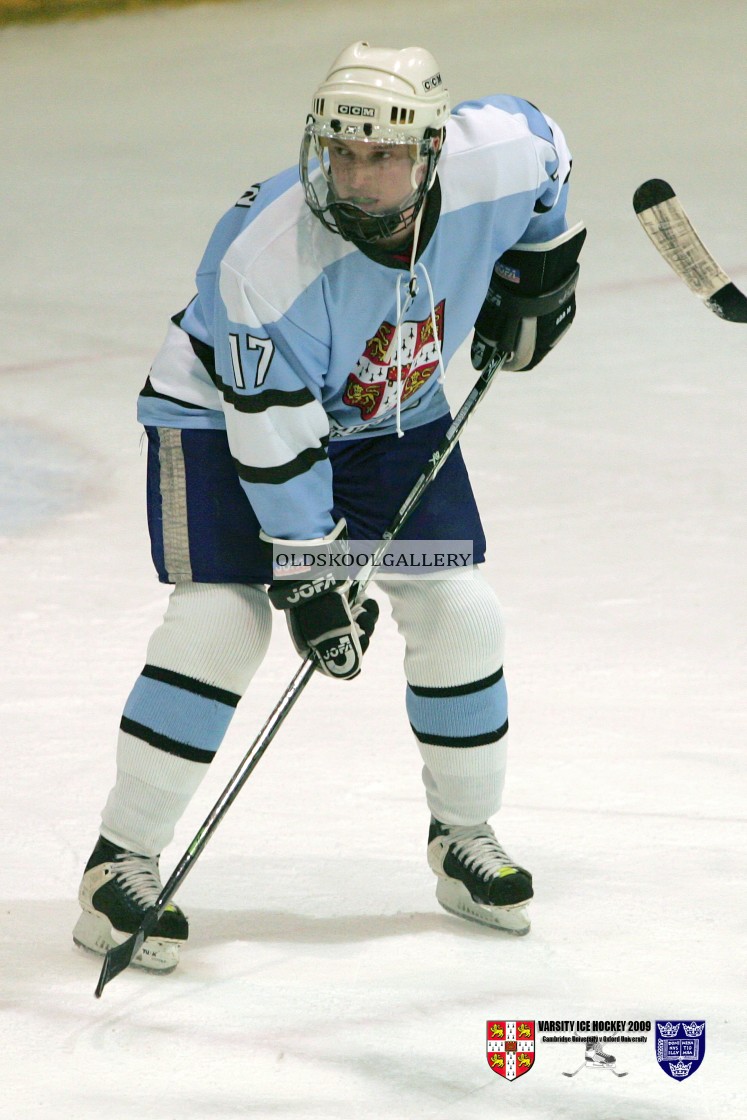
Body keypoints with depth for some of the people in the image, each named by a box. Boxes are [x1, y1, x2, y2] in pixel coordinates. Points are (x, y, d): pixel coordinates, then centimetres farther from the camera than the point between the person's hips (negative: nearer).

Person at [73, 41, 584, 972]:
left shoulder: (496, 163, -26)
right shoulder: (264, 258, -37)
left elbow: (540, 143, 1)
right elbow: (275, 438, -30)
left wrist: (536, 272, 6)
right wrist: (307, 571, -27)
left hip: (392, 416, 5)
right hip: (229, 411, -5)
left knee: (457, 612, -1)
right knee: (221, 618, -19)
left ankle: (464, 835, 20)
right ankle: (121, 860, -11)